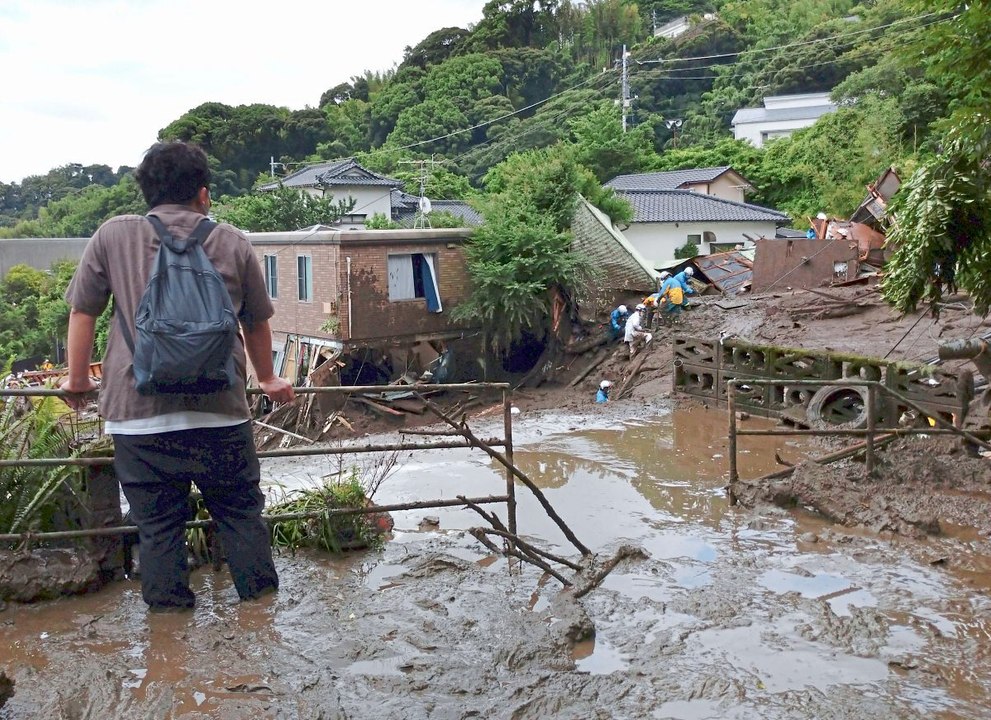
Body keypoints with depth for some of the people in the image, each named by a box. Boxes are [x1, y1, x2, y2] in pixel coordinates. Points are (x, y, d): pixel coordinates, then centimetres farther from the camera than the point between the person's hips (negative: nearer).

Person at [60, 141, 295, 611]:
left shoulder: (113, 236, 6)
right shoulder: (232, 243, 8)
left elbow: (82, 311, 11)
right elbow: (256, 323, 17)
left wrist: (77, 379, 25)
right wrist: (268, 380, 32)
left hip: (138, 413, 0)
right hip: (220, 411, 1)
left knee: (157, 523, 10)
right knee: (241, 512, 15)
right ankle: (260, 603, 25)